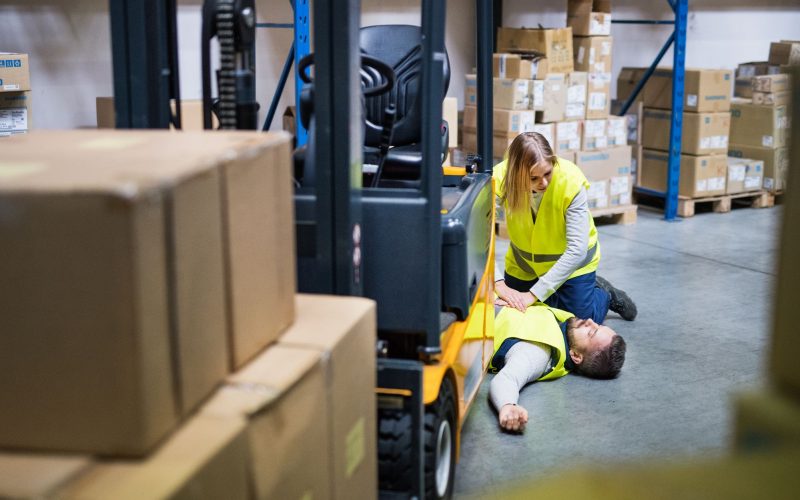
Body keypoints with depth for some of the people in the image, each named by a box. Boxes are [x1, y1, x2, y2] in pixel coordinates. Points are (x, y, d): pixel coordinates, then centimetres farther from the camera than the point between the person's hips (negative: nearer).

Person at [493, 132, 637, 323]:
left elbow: (577, 250, -34)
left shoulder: (571, 181, -33)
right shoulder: (501, 178, -30)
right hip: (523, 262, 3)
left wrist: (535, 294, -39)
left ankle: (606, 294, 30)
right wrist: (498, 283, -48)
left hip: (570, 261, -2)